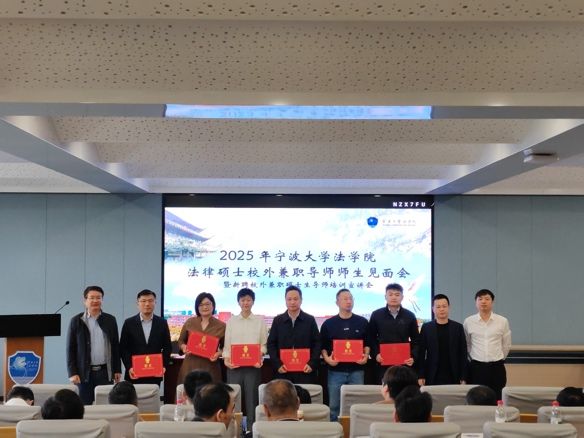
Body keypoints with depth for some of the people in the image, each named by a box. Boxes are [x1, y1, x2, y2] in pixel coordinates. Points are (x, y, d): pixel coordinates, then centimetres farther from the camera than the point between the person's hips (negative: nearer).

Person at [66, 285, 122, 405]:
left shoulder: (110, 320, 8)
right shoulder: (76, 321, 2)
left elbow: (115, 346, 11)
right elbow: (71, 349, 1)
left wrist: (117, 370, 7)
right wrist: (72, 373, -5)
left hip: (105, 372, 1)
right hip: (84, 373, -1)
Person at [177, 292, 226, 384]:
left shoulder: (221, 326, 3)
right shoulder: (189, 322, 7)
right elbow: (181, 340, 16)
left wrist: (218, 353, -10)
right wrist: (184, 347, -5)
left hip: (210, 367, -1)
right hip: (190, 366, 1)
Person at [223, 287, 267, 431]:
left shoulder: (260, 321, 6)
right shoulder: (231, 321, 8)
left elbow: (264, 344, 4)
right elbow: (227, 344, 6)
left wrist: (260, 356, -13)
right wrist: (226, 359, -9)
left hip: (253, 365, -1)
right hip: (234, 365, 1)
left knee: (252, 399, 0)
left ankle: (252, 428, 7)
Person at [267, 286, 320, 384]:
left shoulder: (310, 320, 6)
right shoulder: (277, 320, 8)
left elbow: (317, 343, 5)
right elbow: (271, 344, 7)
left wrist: (312, 364, -7)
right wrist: (277, 364, -5)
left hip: (305, 371, -1)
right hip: (283, 371, 1)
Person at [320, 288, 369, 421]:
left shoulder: (362, 322, 6)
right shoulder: (328, 324, 4)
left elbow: (368, 343, 12)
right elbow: (322, 346, 8)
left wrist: (366, 356, -6)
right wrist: (327, 358, -9)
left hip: (356, 370, 1)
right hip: (335, 370, 0)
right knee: (334, 406, 4)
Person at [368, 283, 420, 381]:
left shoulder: (410, 316, 7)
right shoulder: (376, 315, 5)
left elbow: (416, 340, 9)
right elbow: (371, 339, 7)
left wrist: (413, 356, -6)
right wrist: (375, 354, -8)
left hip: (404, 364, 1)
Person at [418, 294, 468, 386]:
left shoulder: (458, 327, 6)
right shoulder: (426, 328, 4)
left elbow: (463, 353, 5)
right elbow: (421, 353, 3)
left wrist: (463, 378, 0)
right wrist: (421, 376, -3)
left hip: (453, 378, 1)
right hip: (432, 378, -1)